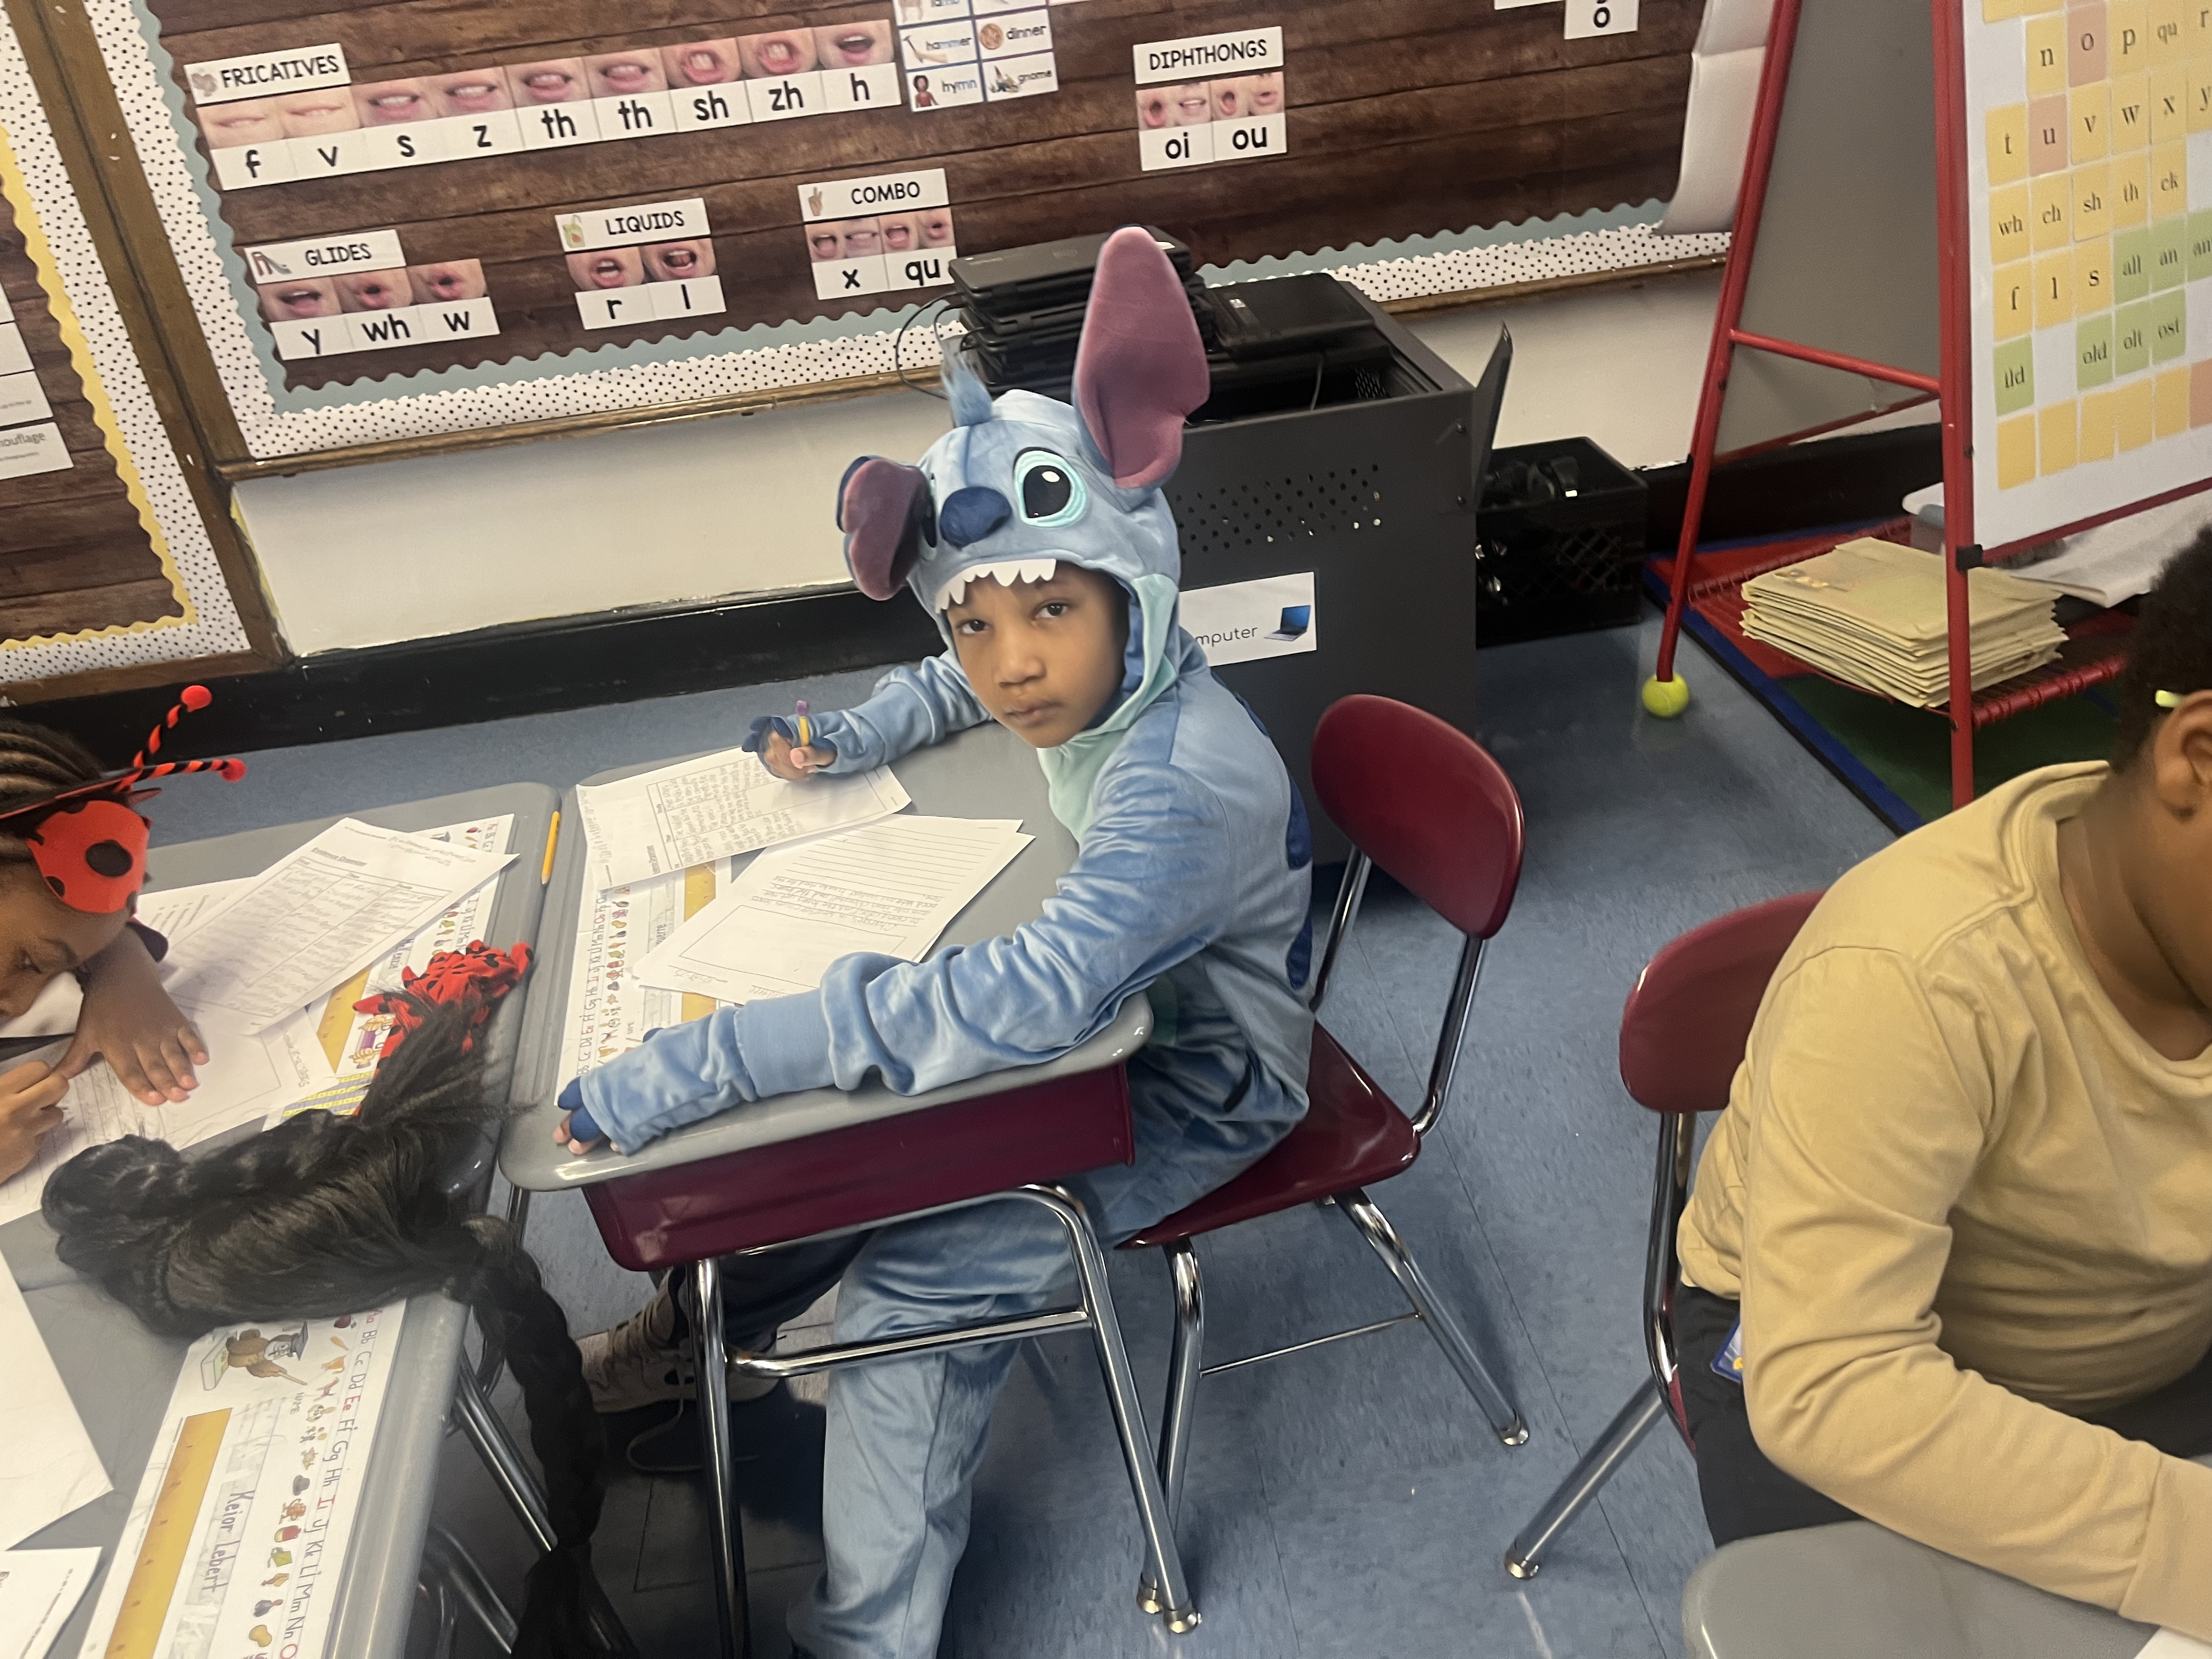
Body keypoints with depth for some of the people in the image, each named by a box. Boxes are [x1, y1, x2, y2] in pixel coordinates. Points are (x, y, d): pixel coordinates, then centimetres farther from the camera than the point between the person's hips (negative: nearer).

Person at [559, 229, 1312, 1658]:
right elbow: (967, 689, 13)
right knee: (834, 1099, 10)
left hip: (1195, 1090, -8)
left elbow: (1018, 1002, -53)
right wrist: (851, 742, -3)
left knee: (909, 1296, -17)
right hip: (1111, 1008, 8)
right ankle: (704, 1321, 34)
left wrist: (694, 1069, -51)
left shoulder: (1187, 788, -39)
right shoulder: (1097, 678, -13)